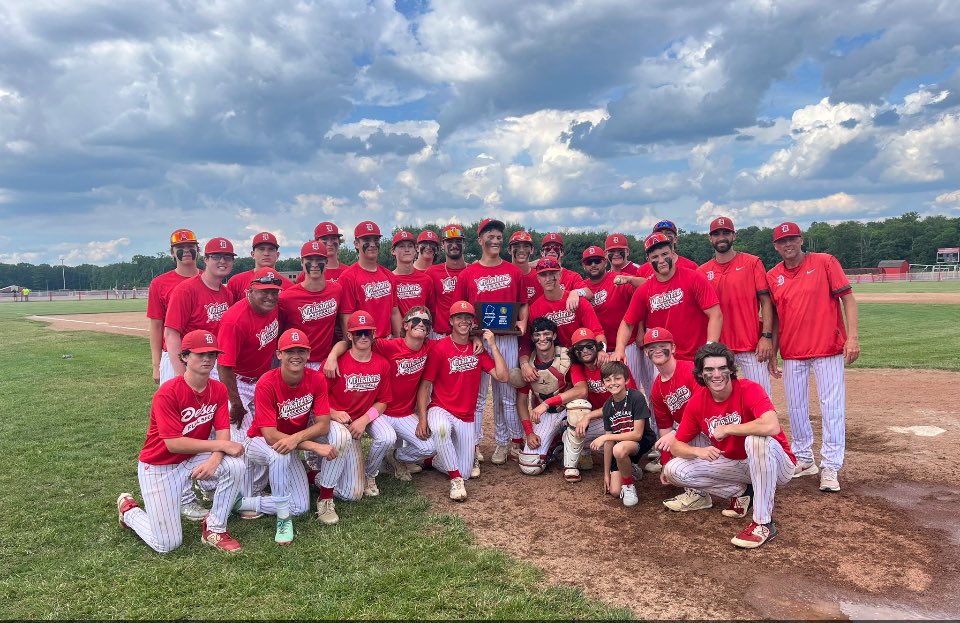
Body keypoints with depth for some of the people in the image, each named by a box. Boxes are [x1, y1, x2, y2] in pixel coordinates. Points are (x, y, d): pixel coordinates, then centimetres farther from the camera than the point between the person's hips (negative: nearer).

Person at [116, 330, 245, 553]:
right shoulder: (167, 393, -24)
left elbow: (223, 433, -10)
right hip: (159, 467, -5)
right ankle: (129, 510, 27)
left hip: (194, 459, 5)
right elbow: (174, 443, -27)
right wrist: (221, 445, -27)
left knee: (235, 466, -25)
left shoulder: (218, 390, -7)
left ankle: (214, 530, -4)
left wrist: (214, 459, -31)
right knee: (167, 544, -4)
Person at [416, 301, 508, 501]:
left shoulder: (478, 349, 4)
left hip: (467, 417, 4)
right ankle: (455, 479, -23)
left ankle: (438, 458, 30)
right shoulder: (439, 348, -9)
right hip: (441, 410, -4)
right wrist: (422, 419, -17)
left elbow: (503, 377, -6)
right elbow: (425, 385, -7)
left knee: (465, 473, -1)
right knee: (439, 428, -42)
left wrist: (492, 345, -9)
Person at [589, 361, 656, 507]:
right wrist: (606, 474, 1)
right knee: (614, 491, -8)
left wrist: (605, 437, -24)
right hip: (621, 444, 5)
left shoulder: (636, 398, -21)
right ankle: (630, 469, 23)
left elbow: (637, 434, -23)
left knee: (619, 449, -38)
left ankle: (629, 484, -10)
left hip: (642, 442, -5)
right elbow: (609, 442, 0)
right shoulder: (608, 406, -4)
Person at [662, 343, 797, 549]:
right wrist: (698, 451, -26)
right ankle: (741, 492, 5)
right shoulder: (696, 402, -7)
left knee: (757, 439, -39)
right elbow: (676, 446, -3)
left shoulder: (748, 389, -22)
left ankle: (763, 523, -25)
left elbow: (771, 426, -41)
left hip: (775, 465, -5)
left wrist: (726, 429, -28)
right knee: (673, 469, -9)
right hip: (733, 465, 5)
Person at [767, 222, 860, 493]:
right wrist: (772, 352, 10)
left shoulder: (825, 262, -4)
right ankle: (804, 460, 25)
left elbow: (847, 298, -6)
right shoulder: (772, 277, 6)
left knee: (832, 407, -2)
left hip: (828, 348, -4)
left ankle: (830, 467, 6)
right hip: (792, 353, 4)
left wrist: (853, 336, -15)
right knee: (795, 407, 10)